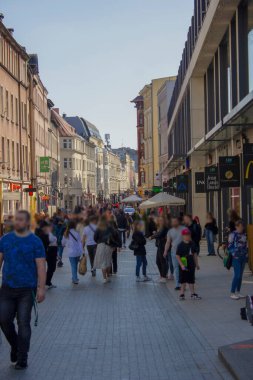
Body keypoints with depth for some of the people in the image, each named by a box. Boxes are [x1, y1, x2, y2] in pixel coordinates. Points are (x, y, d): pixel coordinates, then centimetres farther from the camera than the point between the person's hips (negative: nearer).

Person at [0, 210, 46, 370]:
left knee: (23, 323, 0)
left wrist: (41, 288, -14)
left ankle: (22, 359, 11)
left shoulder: (35, 241, -5)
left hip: (27, 289, -3)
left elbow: (41, 266, -8)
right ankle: (15, 346, 29)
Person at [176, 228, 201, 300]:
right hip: (183, 266, -5)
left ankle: (193, 293, 17)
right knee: (183, 280, 4)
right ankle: (182, 294, 13)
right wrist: (181, 265, -18)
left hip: (191, 265, 5)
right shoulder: (180, 245, -12)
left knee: (191, 280, 11)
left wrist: (196, 263, 13)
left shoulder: (192, 244, 4)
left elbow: (195, 254, 13)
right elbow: (177, 256, -12)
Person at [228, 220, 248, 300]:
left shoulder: (244, 234, 11)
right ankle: (232, 293, -3)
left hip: (243, 257, 6)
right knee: (237, 275, -10)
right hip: (236, 257, -6)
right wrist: (233, 255, -15)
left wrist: (246, 255, 11)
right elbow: (230, 246, -8)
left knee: (240, 275, 9)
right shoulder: (233, 234, -7)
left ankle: (238, 292, 16)